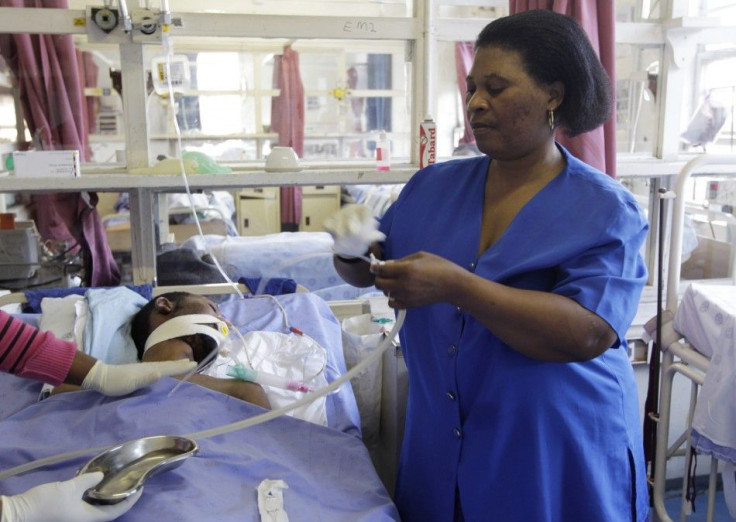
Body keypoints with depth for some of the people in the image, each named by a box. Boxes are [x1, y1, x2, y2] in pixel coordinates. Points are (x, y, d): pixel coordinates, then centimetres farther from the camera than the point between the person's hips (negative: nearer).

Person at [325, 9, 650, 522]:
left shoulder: (605, 210, -12)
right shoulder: (433, 186, 1)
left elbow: (588, 334, -24)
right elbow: (370, 272, 9)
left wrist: (457, 287, -32)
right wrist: (352, 248, -15)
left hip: (556, 457, -3)